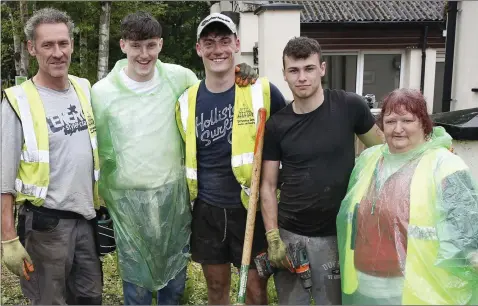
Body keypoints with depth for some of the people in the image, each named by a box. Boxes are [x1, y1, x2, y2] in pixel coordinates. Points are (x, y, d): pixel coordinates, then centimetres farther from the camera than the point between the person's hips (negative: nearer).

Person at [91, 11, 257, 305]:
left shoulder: (179, 77, -4)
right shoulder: (103, 91, -7)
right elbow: (99, 150, 1)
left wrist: (239, 77, -8)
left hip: (173, 193, 2)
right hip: (128, 200, -1)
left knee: (175, 275, 18)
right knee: (136, 279, 12)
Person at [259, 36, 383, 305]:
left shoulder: (349, 107, -8)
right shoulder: (276, 125, -3)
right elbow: (268, 185, 0)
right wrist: (272, 237, -8)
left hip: (337, 235, -1)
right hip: (289, 234, 2)